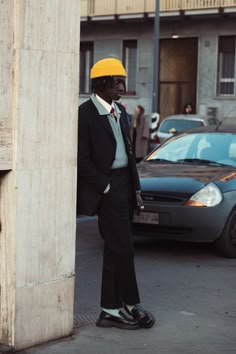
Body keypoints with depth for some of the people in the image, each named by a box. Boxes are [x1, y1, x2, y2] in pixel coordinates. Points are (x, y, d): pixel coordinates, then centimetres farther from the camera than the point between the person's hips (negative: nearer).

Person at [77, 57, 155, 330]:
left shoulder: (119, 111, 13)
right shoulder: (85, 113, -11)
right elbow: (82, 160, -13)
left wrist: (136, 189, 10)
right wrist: (107, 188, -14)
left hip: (124, 185, 8)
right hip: (106, 187, -8)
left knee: (115, 249, 10)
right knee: (122, 248, -4)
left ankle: (110, 311, 17)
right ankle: (131, 305, 9)